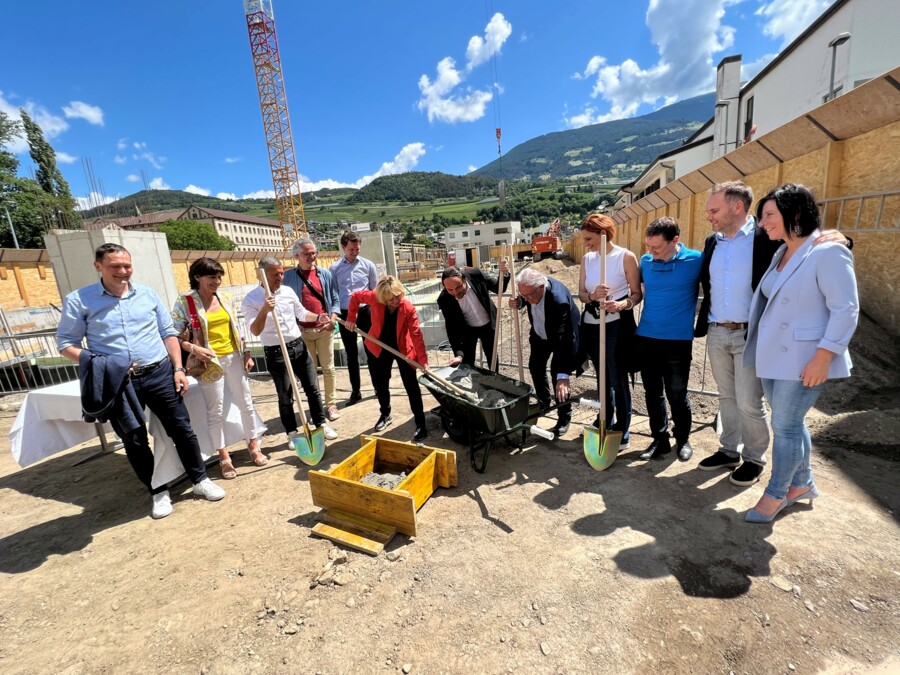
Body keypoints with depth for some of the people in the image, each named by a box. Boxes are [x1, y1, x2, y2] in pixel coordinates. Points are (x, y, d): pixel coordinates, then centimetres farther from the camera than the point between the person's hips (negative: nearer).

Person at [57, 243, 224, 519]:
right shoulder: (78, 300, -2)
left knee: (181, 428, 5)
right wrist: (89, 362, -18)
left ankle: (200, 480, 22)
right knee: (134, 441, 9)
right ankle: (158, 491, 27)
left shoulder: (148, 294, 5)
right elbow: (66, 342, 2)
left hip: (159, 374, 1)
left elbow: (168, 332, 8)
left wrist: (178, 368, 0)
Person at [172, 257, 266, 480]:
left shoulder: (226, 298, 5)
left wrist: (246, 353, 8)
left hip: (234, 358, 4)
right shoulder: (185, 302, -8)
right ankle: (224, 457, 20)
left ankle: (254, 446, 26)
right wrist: (194, 348, -23)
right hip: (210, 363, -4)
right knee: (215, 411, 6)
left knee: (246, 403, 10)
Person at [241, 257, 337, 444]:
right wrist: (264, 310, -32)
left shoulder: (288, 291, 4)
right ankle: (292, 433, 24)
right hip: (275, 353, -4)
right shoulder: (251, 299, -10)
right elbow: (255, 331, -18)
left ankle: (321, 425, 26)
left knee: (312, 388, 11)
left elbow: (301, 313, 16)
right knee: (285, 396, 6)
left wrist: (318, 317, -3)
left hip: (298, 346, 5)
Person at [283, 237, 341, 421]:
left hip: (324, 329, 1)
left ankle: (331, 404, 18)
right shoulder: (288, 276, 0)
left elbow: (335, 300, 5)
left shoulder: (325, 274, 5)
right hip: (302, 330, -1)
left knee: (328, 368, 6)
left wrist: (332, 319, -9)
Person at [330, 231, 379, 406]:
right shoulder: (334, 269, 2)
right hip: (345, 314, 1)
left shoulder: (368, 265, 1)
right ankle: (355, 391, 20)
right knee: (351, 354, 9)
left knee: (371, 351, 7)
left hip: (365, 312, -1)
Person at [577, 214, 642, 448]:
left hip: (617, 326, -5)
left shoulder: (626, 257, -8)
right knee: (602, 377, 17)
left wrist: (622, 304, -27)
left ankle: (622, 433, 18)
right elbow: (581, 294, 2)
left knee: (618, 379, 3)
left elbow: (637, 293, -7)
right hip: (591, 325, 5)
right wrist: (593, 295, -20)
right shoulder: (587, 259, 6)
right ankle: (604, 423, 34)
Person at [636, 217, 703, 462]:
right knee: (652, 393, 10)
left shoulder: (696, 260, -8)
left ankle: (683, 439, 30)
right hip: (646, 338, 3)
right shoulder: (646, 261, 2)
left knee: (676, 395, 7)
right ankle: (660, 439, 27)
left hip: (678, 340, -3)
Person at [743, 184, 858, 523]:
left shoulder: (828, 252, -12)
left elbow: (846, 309, -15)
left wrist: (823, 356, -21)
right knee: (791, 422, 18)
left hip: (802, 359, -8)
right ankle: (803, 483, 35)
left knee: (785, 426, 1)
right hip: (773, 355, 8)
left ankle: (776, 494, 18)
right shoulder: (781, 253, 11)